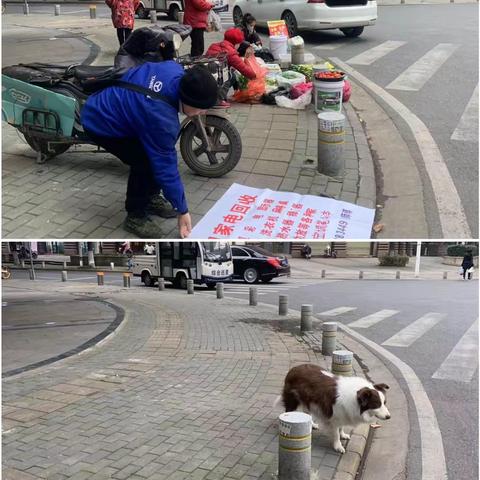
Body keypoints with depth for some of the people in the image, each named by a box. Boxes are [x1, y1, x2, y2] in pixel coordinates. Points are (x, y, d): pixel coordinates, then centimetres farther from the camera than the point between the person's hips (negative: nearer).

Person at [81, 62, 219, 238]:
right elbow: (166, 166, -29)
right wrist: (182, 210, -20)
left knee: (155, 155, 5)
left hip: (108, 104, 9)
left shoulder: (174, 70, -18)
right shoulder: (161, 119, -38)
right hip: (100, 124, -9)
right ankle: (135, 216, -3)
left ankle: (151, 197, 22)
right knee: (146, 162, -20)